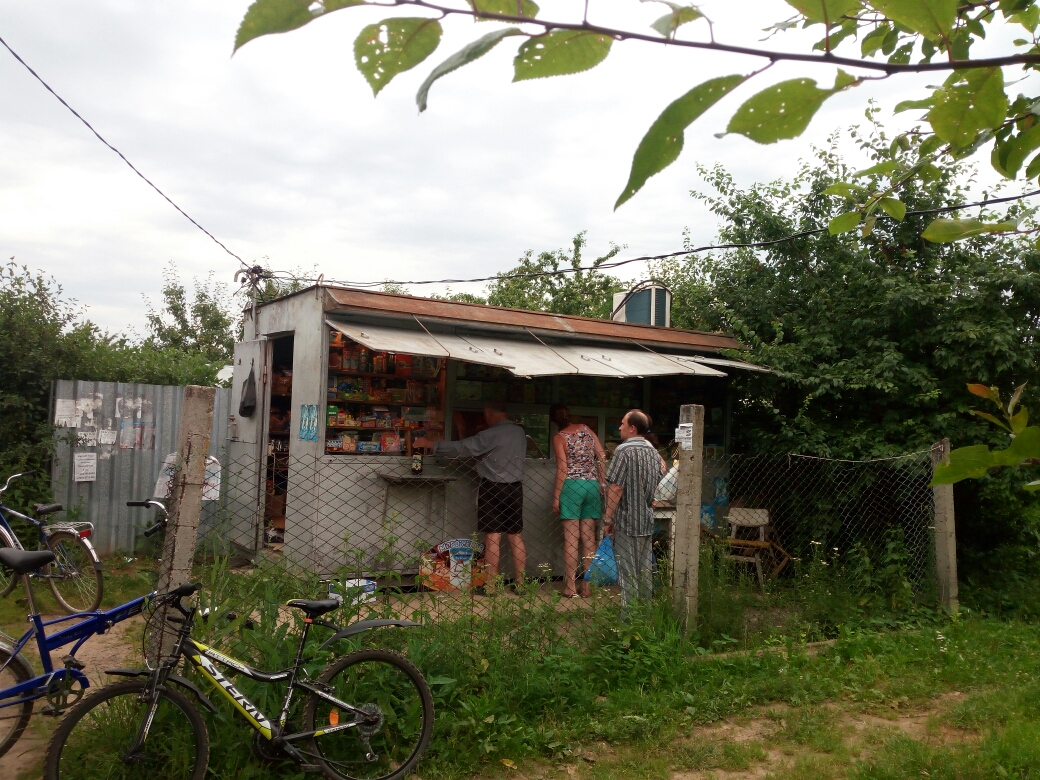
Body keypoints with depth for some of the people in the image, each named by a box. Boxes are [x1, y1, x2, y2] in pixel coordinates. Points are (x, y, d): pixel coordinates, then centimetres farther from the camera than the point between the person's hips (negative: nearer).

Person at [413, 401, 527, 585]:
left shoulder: (490, 435, -14)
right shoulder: (520, 432, 6)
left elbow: (461, 448, -15)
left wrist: (430, 444, -7)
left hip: (492, 488, -6)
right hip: (515, 488, 6)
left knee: (492, 537, -3)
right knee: (516, 536, 9)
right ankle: (521, 583, 11)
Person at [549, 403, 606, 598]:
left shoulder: (559, 437, -3)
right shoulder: (585, 428, 10)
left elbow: (563, 469, -9)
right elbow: (602, 456, 7)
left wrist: (556, 496, -4)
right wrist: (603, 482, 13)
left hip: (572, 485, -4)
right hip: (592, 484, 4)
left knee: (571, 539, -1)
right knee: (589, 538, 8)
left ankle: (570, 587, 0)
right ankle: (587, 586, 11)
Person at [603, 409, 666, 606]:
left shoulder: (624, 450, -14)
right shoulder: (654, 452, 10)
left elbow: (616, 488, -18)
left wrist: (608, 519, -13)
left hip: (627, 521, -7)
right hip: (647, 522, 7)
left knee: (628, 570, -1)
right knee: (645, 570, 14)